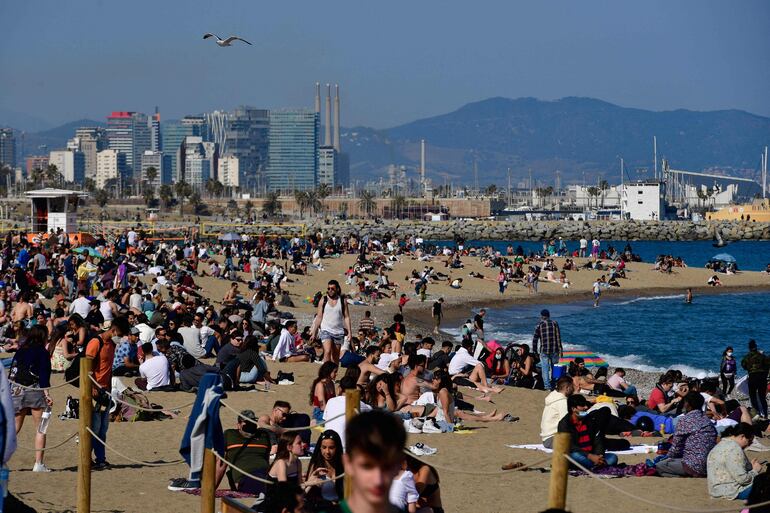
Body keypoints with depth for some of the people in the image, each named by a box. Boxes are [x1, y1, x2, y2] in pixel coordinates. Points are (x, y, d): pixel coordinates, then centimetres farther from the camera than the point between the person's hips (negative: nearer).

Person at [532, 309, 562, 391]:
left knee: (545, 369, 1)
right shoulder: (554, 323, 2)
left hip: (544, 350, -2)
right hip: (554, 350, 2)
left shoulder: (539, 325, 0)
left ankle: (547, 386, -6)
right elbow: (558, 337, -1)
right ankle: (554, 385, 20)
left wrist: (534, 351, 8)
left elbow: (535, 339, 0)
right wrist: (560, 349, 2)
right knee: (554, 369, 15)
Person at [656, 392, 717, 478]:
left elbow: (676, 447, -4)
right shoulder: (708, 421, 13)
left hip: (695, 466, -7)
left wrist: (668, 457, 19)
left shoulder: (684, 420, -7)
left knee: (659, 466, 8)